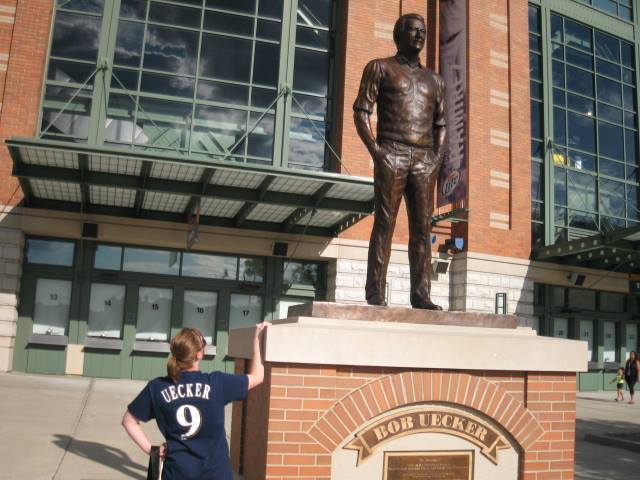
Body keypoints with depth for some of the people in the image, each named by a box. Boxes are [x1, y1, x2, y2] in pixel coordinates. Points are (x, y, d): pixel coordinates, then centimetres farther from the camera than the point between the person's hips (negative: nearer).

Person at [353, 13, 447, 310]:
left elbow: (440, 125, 22)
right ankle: (375, 293, -9)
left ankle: (421, 293, 0)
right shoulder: (380, 68, 11)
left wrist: (438, 157, 4)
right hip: (391, 154, -4)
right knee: (385, 222, -9)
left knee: (422, 227, -1)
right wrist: (374, 149, -12)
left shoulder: (434, 80, 24)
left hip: (425, 159, 4)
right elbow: (361, 111, 1)